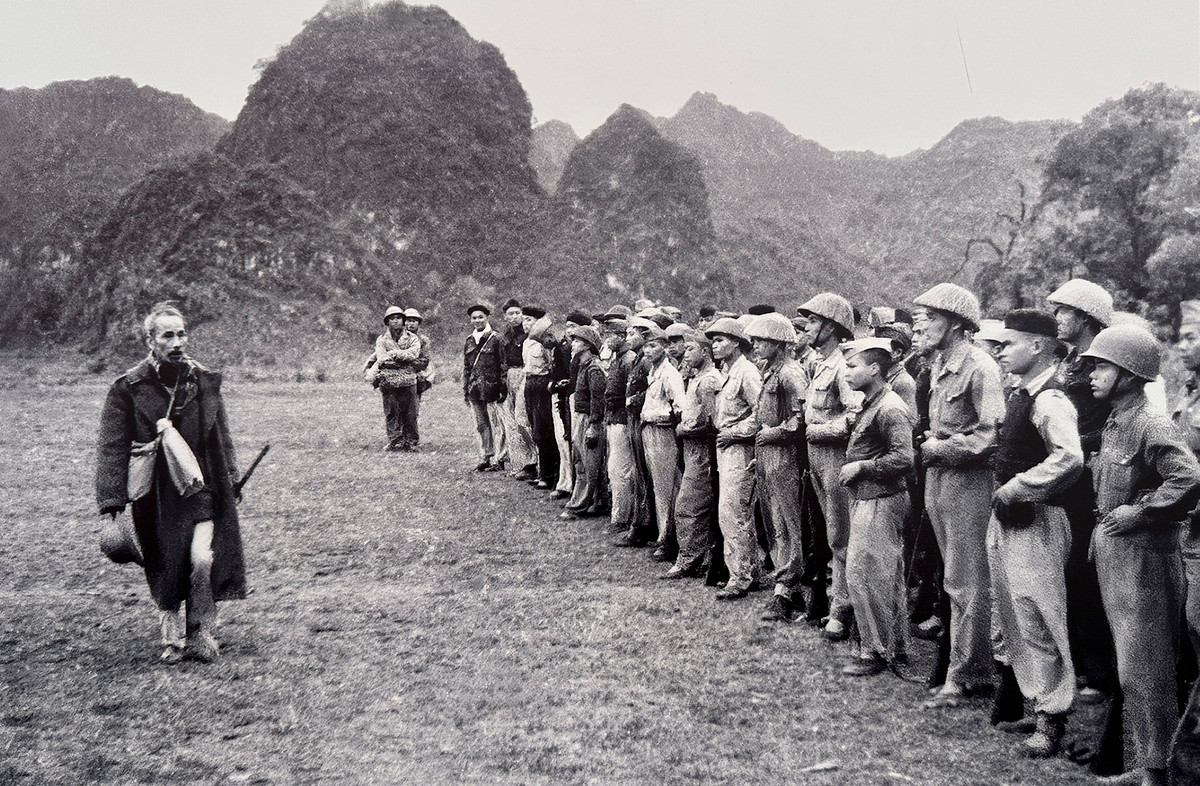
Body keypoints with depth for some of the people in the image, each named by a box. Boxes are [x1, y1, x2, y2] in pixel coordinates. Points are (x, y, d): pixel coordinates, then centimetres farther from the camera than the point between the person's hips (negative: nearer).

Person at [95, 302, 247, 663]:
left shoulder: (204, 381, 4)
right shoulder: (128, 388, -6)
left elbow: (222, 436, 13)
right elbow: (111, 448, -6)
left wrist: (232, 481, 13)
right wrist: (112, 504, -12)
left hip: (202, 487, 1)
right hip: (155, 494, -1)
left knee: (202, 560, -13)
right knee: (164, 570, 7)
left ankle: (200, 637, 6)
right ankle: (172, 638, 28)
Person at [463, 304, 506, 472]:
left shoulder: (494, 339, -3)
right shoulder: (469, 341, 12)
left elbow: (502, 365, -4)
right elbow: (466, 367, 17)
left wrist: (503, 388, -9)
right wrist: (465, 390, 12)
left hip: (491, 387, -5)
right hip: (474, 389, 5)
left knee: (496, 424, -3)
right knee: (481, 425, 11)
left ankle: (496, 460, 0)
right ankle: (484, 458, 17)